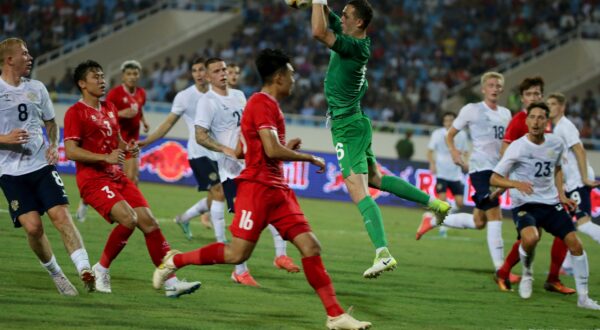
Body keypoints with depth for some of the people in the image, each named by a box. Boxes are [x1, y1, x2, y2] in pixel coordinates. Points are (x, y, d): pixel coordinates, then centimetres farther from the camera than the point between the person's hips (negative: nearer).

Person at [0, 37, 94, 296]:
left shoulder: (36, 88, 11)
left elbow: (50, 122, 22)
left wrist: (53, 146, 3)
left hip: (41, 165, 3)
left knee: (61, 216, -13)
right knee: (33, 226, -11)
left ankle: (85, 270, -20)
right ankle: (56, 275, 9)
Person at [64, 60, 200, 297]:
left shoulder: (110, 109, 18)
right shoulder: (75, 113, -7)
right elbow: (70, 151, -16)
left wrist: (129, 149, 6)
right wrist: (106, 157, -24)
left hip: (117, 177, 8)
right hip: (92, 178, -8)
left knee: (149, 222, -5)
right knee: (129, 219, -26)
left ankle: (171, 282, -4)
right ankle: (101, 270, -8)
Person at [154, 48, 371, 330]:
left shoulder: (267, 104, 20)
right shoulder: (262, 104, -11)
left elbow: (240, 151, 25)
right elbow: (273, 151, -21)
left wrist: (285, 147, 22)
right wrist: (310, 158, -9)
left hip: (277, 190, 10)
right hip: (257, 187, -9)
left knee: (311, 246, -2)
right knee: (238, 253, -10)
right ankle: (174, 261, 10)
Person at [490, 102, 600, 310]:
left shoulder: (556, 144, 0)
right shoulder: (517, 147, -14)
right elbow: (494, 179, -12)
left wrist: (561, 195, 9)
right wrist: (517, 184, -30)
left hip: (551, 203, 5)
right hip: (524, 205, -5)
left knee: (575, 243, -5)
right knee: (530, 238, -33)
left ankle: (583, 297, 8)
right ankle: (527, 273, 2)